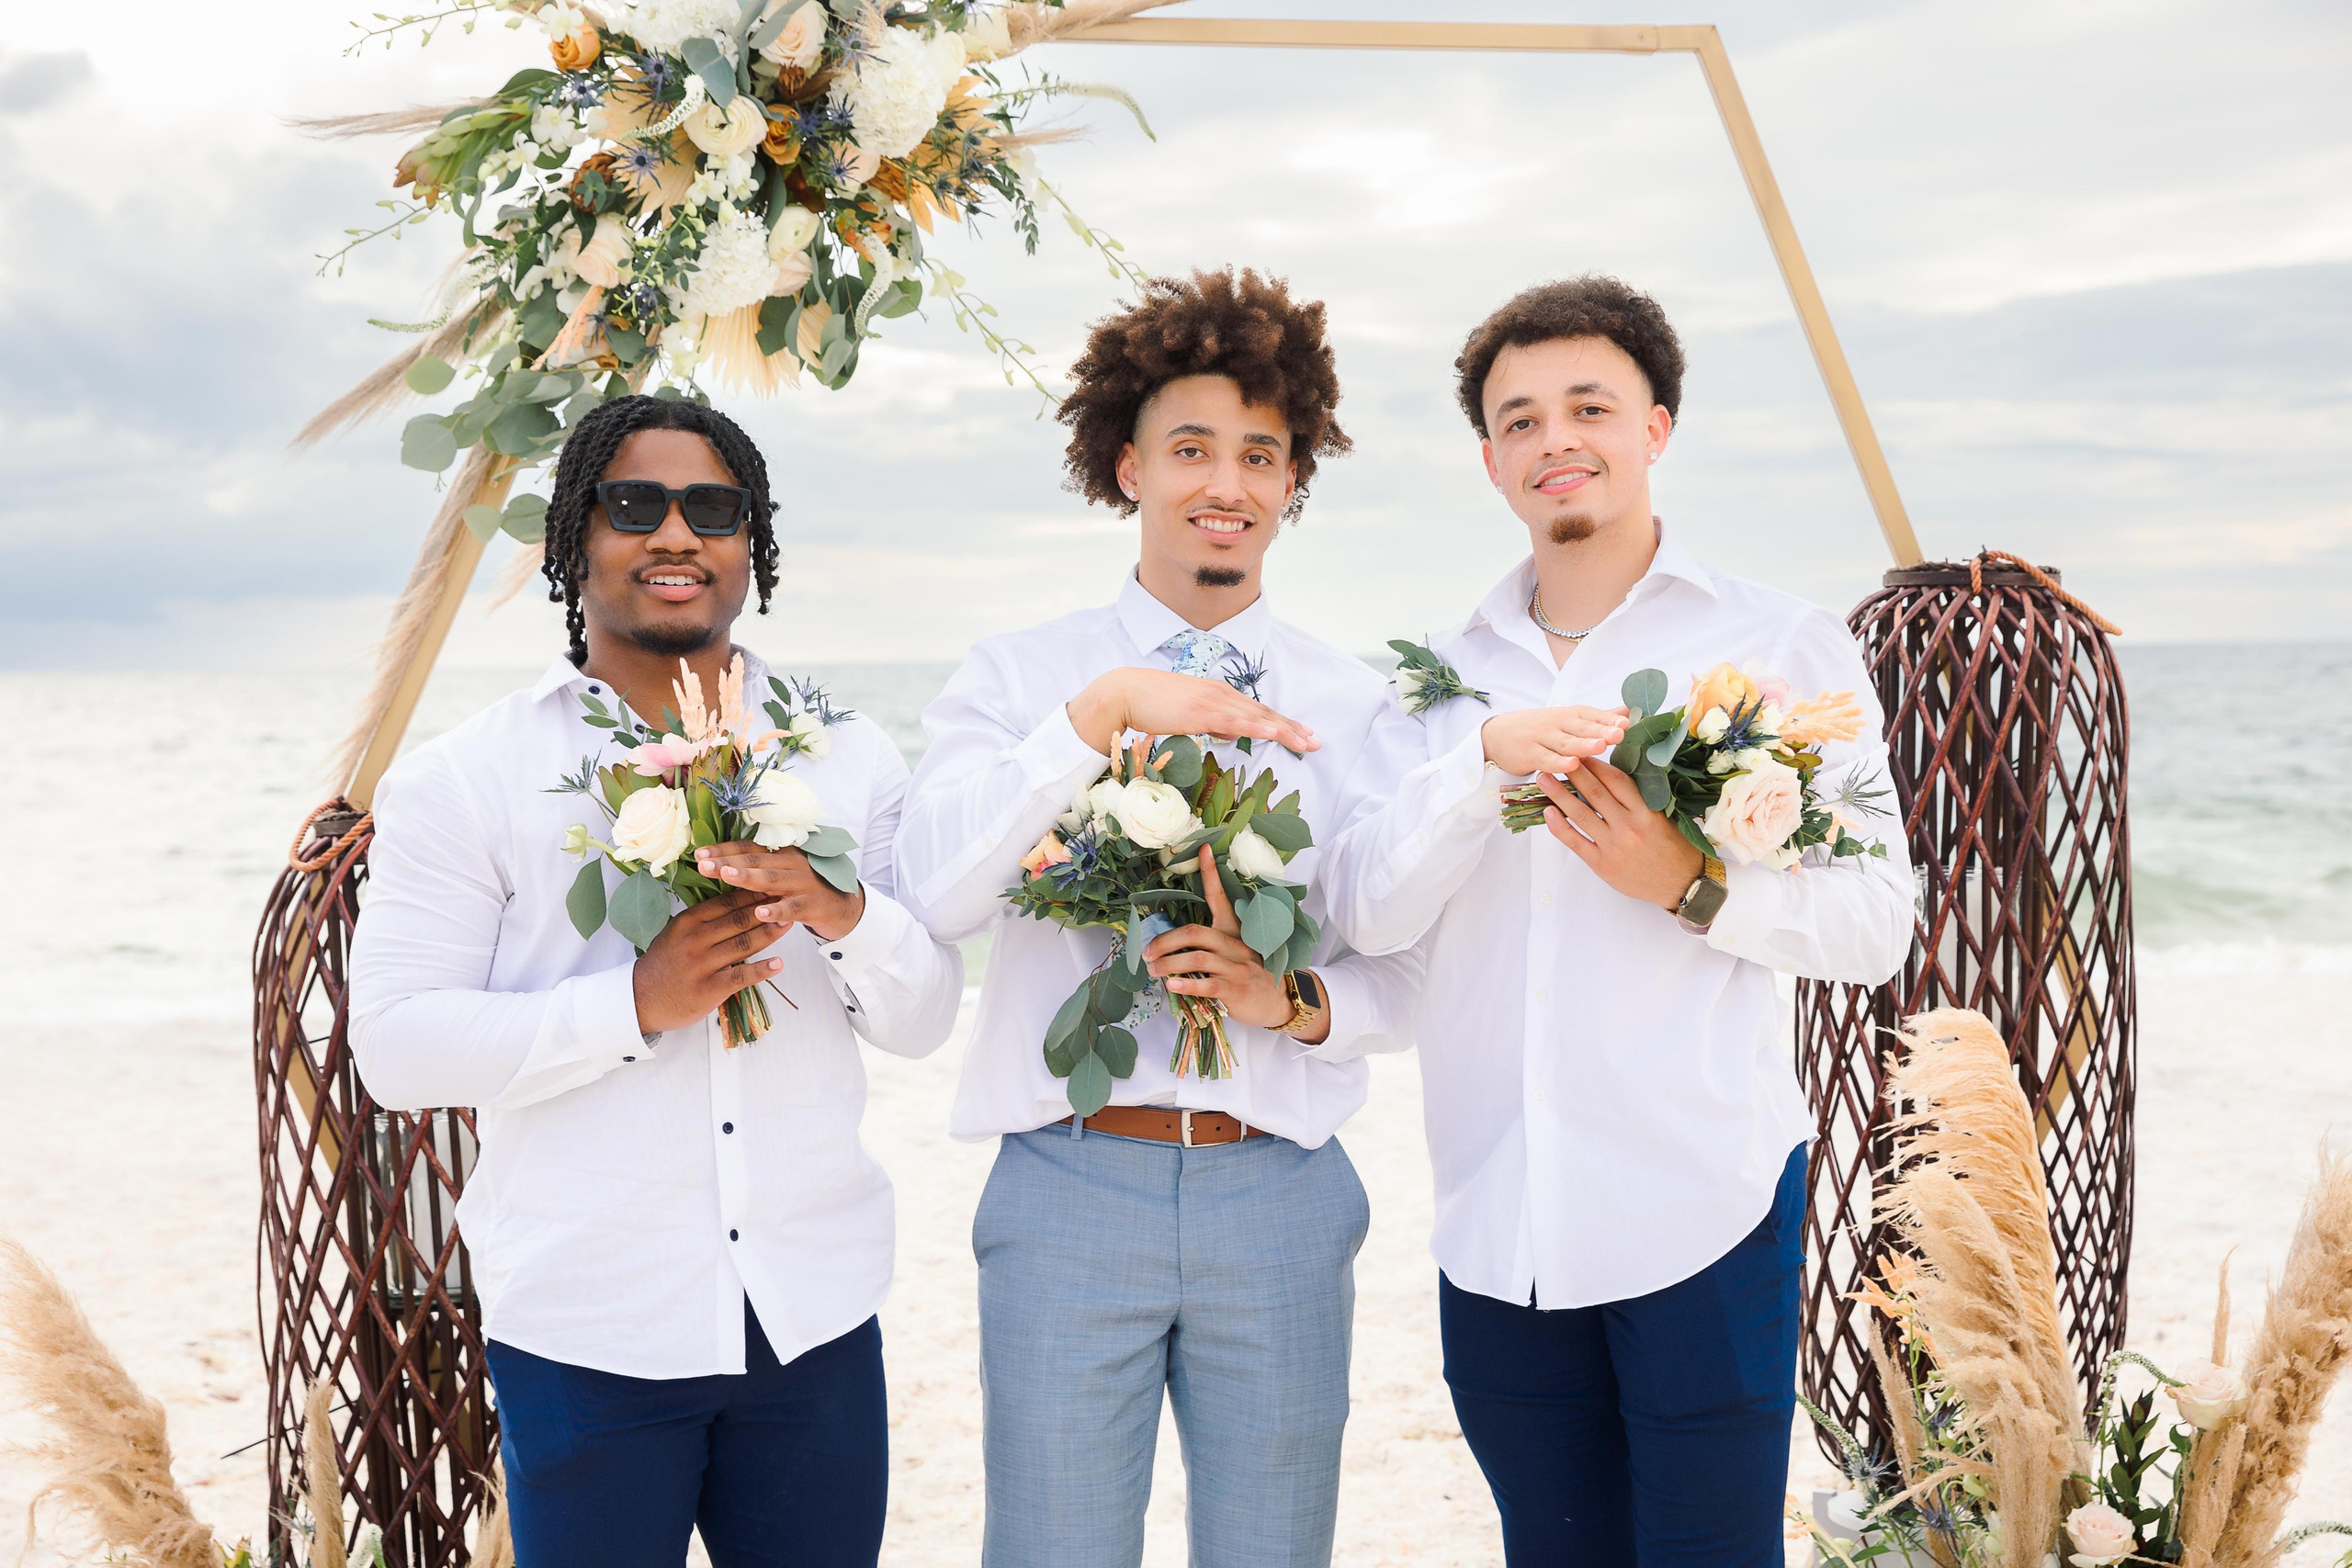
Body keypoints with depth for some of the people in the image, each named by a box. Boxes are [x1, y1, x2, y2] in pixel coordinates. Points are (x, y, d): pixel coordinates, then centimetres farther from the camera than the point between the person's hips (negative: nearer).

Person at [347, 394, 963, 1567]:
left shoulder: (849, 758, 7)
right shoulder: (463, 781, -2)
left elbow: (924, 1020, 4)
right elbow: (395, 1049, -8)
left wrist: (847, 915, -17)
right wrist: (635, 1002, -20)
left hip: (815, 1312, 3)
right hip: (585, 1331, -2)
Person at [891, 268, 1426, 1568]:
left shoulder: (1358, 708, 8)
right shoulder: (1015, 679, 4)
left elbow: (1408, 977, 8)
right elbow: (938, 891, -13)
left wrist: (1291, 999, -12)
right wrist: (1102, 711, -18)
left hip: (1282, 1188, 2)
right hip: (1069, 1182, -1)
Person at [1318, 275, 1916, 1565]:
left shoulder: (1788, 649, 1)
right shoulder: (1444, 676, 10)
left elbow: (1877, 924, -2)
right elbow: (1364, 915, -2)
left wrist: (1692, 885, -18)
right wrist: (1485, 758, -16)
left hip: (1704, 1216, -3)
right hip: (1494, 1229, 3)